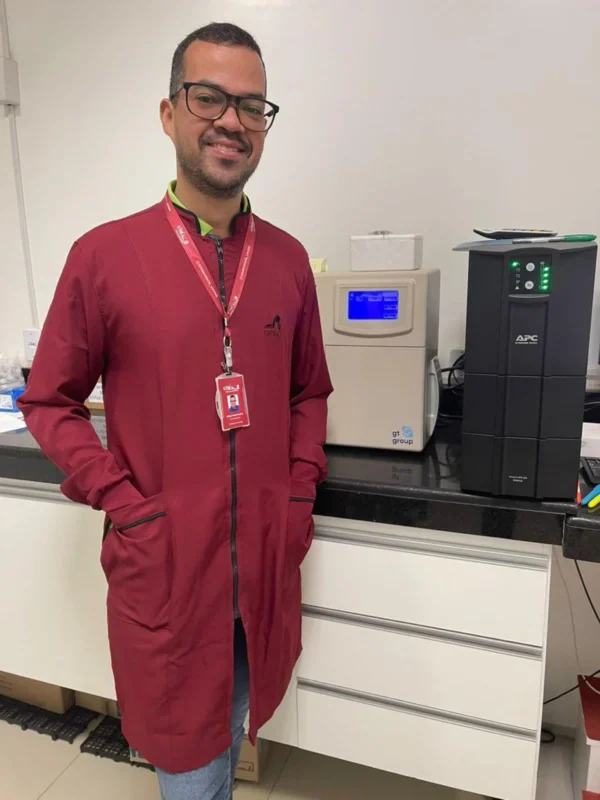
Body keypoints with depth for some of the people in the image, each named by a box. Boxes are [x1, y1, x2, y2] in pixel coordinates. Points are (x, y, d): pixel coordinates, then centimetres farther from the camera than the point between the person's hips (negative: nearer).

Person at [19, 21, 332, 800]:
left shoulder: (288, 259, 3)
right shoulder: (104, 255, -7)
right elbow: (48, 402, -1)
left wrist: (301, 491, 0)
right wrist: (123, 503, -10)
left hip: (264, 559, 4)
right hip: (164, 559, -3)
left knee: (233, 730, 25)